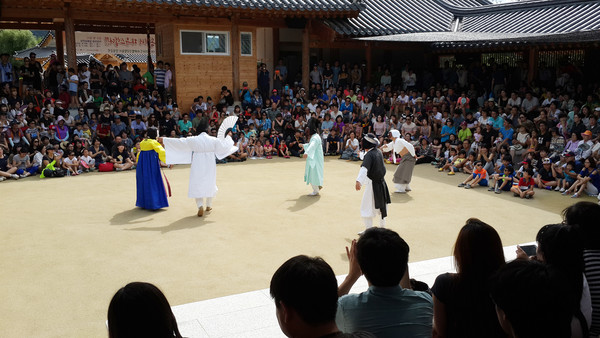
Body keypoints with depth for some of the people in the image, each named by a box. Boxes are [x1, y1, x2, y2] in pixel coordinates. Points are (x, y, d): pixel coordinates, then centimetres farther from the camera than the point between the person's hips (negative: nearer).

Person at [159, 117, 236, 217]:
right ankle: (209, 205, 28)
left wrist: (164, 140, 6)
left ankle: (200, 205, -16)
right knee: (210, 184, 18)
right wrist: (228, 136, 26)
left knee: (197, 185, 4)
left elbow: (178, 142, -4)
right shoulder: (213, 140, -6)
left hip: (197, 166, -2)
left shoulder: (193, 140, -8)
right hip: (210, 166, 2)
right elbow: (225, 144, 6)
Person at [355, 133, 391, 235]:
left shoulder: (369, 155, -21)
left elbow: (364, 168, -36)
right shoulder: (379, 152, 3)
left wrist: (359, 181, -47)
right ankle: (382, 226, 32)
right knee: (381, 204, 20)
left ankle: (368, 229, 0)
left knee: (367, 207, -1)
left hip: (372, 184, -9)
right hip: (381, 182, 9)